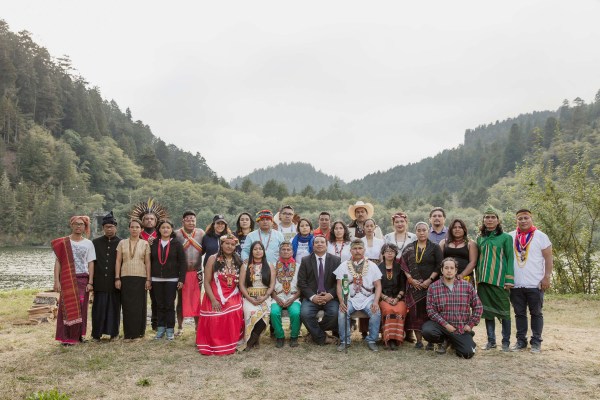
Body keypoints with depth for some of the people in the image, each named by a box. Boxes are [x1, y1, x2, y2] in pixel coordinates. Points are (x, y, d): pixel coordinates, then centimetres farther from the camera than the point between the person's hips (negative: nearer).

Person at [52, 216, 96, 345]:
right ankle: (67, 337, 6)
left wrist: (90, 282, -2)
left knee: (81, 308, 3)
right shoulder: (63, 242, 2)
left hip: (83, 279, 2)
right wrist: (57, 281, -8)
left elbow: (90, 263, 5)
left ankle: (79, 334, 15)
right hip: (67, 280, -2)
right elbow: (58, 262, 0)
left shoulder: (88, 243, 7)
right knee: (68, 307, -2)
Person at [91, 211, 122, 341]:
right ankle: (97, 333, 13)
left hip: (115, 282, -1)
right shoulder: (96, 242, 7)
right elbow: (91, 262, 8)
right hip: (100, 282, 1)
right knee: (99, 307, 3)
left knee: (114, 307, 5)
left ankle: (113, 332, 16)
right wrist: (91, 280, 3)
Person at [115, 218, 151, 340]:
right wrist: (117, 278, -2)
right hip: (126, 277, 1)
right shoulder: (122, 243, 6)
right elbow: (118, 261, 5)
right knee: (127, 306, 1)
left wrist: (148, 279, -2)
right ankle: (128, 333, 9)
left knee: (139, 305, 2)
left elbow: (147, 263, 4)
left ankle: (138, 332, 13)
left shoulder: (145, 244, 4)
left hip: (140, 278, 0)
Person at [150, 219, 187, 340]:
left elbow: (183, 262, -3)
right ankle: (160, 328, 18)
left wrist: (181, 279, -9)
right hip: (157, 279, 3)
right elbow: (150, 261, 8)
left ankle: (170, 330, 10)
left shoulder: (176, 244, -2)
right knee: (160, 305, 8)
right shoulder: (153, 244, 6)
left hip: (171, 280, -2)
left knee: (169, 304, 1)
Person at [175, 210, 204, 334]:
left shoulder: (201, 233, 3)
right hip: (182, 272, -1)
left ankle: (197, 325, 20)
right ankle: (180, 326, 19)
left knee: (197, 299, 8)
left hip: (197, 272, 1)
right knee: (181, 299, 7)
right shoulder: (177, 234, -3)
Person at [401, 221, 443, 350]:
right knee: (415, 312, 0)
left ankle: (431, 341, 4)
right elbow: (403, 264, 5)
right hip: (413, 285, 2)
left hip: (430, 284, -2)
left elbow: (439, 266, -3)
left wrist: (430, 280, -12)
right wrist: (411, 279, -7)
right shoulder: (409, 248, 11)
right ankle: (418, 340, 8)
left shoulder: (435, 247, 4)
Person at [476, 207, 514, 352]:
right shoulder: (480, 238, 12)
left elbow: (510, 259, -4)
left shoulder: (506, 237, -1)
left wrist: (509, 280, -10)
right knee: (487, 310, 9)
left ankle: (506, 341, 14)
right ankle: (491, 341, 20)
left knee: (504, 311, 2)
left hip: (499, 279, -4)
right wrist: (477, 278, 10)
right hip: (483, 280, 4)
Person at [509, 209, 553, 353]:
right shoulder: (510, 237, 7)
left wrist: (547, 277, -10)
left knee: (536, 314, 7)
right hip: (515, 285, 3)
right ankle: (521, 341, 19)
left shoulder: (541, 236, 0)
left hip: (535, 284, -2)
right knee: (519, 314, 10)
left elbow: (548, 258, -1)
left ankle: (536, 342, 17)